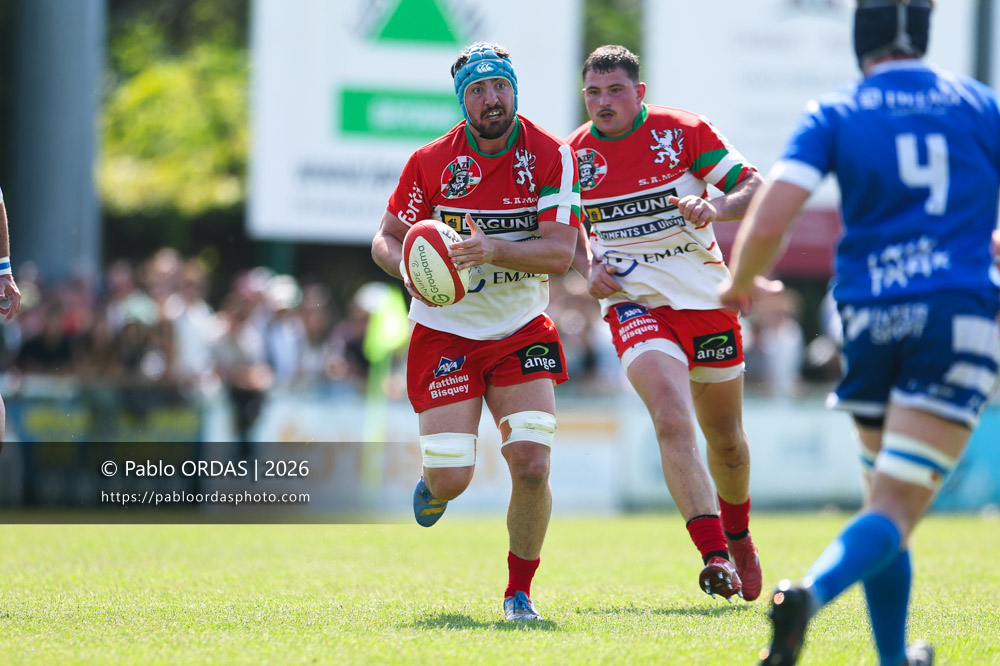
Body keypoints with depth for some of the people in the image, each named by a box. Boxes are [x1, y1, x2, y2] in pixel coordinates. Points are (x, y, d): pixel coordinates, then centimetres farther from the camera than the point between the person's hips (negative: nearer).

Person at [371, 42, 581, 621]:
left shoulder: (551, 156, -8)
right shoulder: (431, 162, -7)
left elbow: (560, 251, -16)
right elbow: (386, 240, 0)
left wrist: (493, 250, -32)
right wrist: (407, 264, -23)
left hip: (523, 333, 0)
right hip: (446, 333, 0)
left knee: (532, 467, -14)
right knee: (452, 478, -9)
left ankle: (519, 591, 7)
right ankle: (434, 483, 31)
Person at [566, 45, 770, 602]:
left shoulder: (684, 131, -5)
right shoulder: (574, 154, 2)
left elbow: (755, 187, -5)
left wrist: (715, 207, -25)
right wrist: (589, 267, -2)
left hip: (706, 296, 0)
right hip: (634, 300, 0)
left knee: (725, 436, 11)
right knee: (672, 417, -24)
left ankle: (738, 535, 40)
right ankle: (714, 555, -30)